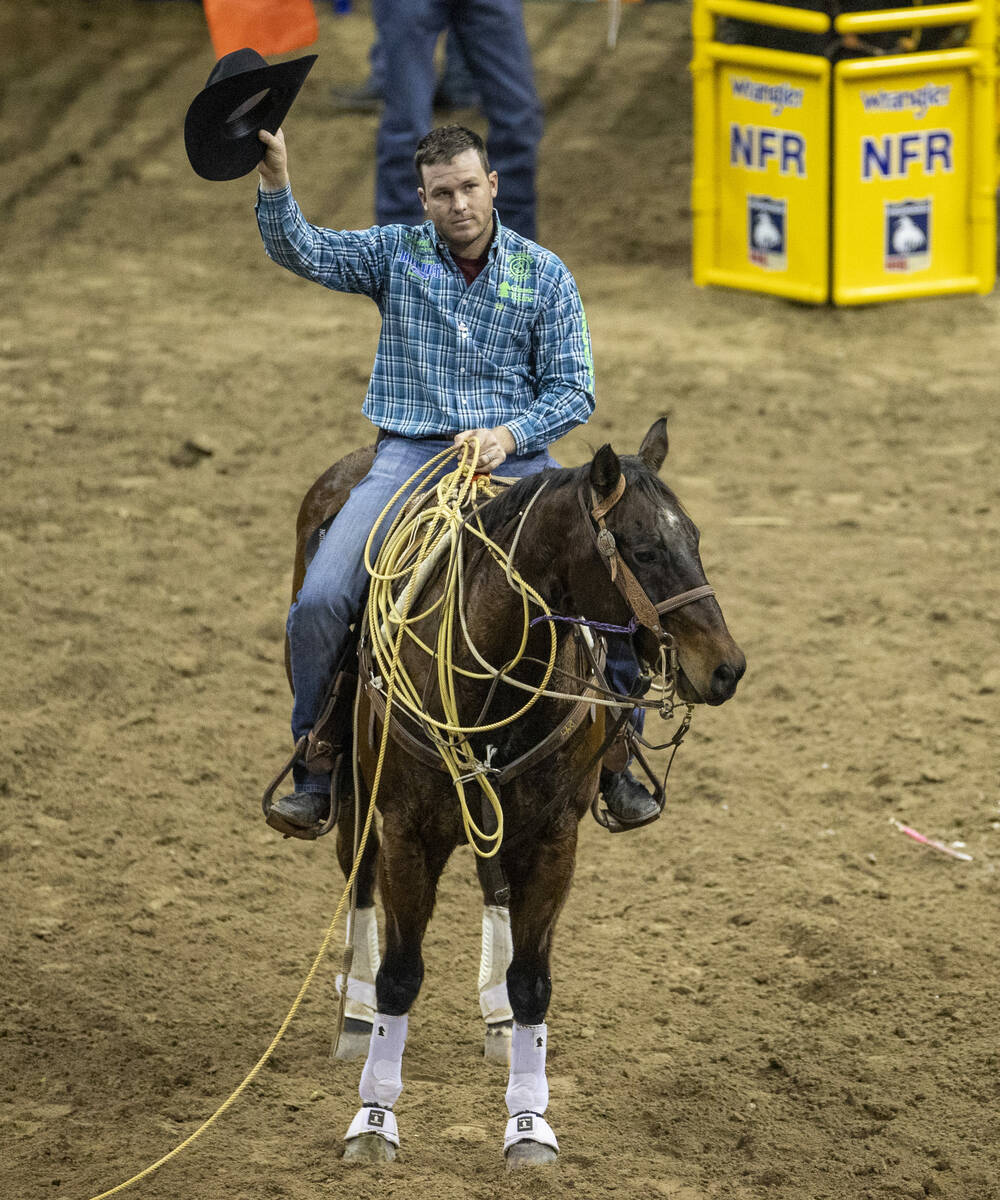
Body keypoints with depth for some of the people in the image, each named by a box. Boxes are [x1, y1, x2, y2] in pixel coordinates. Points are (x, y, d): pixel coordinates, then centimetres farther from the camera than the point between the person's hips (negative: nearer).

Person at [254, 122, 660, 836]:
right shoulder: (397, 254, 8)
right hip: (411, 456, 0)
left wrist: (510, 435, -15)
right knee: (320, 600, -21)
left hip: (515, 457, 0)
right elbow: (301, 251, -5)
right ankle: (315, 771, -4)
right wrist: (275, 180, -22)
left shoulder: (545, 275, 6)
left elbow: (572, 390, 3)